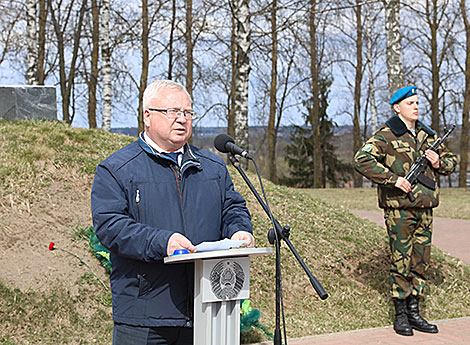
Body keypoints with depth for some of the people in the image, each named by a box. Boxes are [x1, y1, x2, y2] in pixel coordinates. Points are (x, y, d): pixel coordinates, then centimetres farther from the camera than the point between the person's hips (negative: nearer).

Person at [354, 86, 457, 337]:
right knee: (401, 262, -3)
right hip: (399, 208, -6)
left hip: (424, 207, 6)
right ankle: (400, 316, 8)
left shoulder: (427, 135, 15)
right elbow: (361, 160, -18)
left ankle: (414, 313, 19)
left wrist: (439, 162, 0)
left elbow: (451, 161, 24)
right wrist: (394, 179, -19)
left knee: (421, 262, 9)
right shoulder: (386, 136, -5)